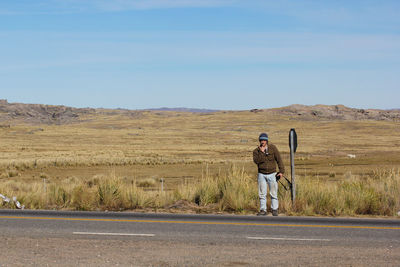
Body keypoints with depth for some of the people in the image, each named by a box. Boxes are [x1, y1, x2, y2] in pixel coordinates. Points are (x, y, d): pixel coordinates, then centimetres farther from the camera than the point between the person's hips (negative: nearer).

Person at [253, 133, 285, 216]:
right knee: (262, 193, 1)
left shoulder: (272, 148, -3)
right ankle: (263, 210, 8)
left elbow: (279, 159, -2)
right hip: (262, 174, 1)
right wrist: (261, 152, -21)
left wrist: (281, 171, -7)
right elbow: (256, 161, -15)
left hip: (272, 174, -1)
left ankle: (274, 210, 9)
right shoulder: (256, 151, 1)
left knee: (273, 193, 1)